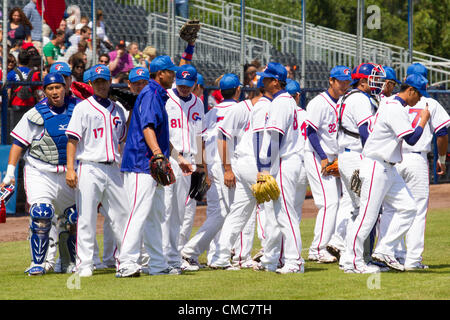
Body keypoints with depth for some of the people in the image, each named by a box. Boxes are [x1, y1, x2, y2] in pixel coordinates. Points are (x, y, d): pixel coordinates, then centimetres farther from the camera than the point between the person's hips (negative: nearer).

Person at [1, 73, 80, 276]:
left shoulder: (77, 108, 4)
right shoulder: (35, 115, -5)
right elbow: (19, 144, -4)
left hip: (68, 174, 4)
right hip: (40, 173, -4)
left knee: (73, 220, 5)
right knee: (41, 213, -19)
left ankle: (69, 263, 23)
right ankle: (37, 264, -12)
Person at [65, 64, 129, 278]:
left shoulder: (117, 110, 16)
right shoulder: (83, 108, 0)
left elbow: (124, 138, 24)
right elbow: (72, 139, -5)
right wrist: (70, 169, -15)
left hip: (112, 169, 5)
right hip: (89, 169, -5)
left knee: (123, 216, 5)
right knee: (86, 219, -5)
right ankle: (84, 265, -2)